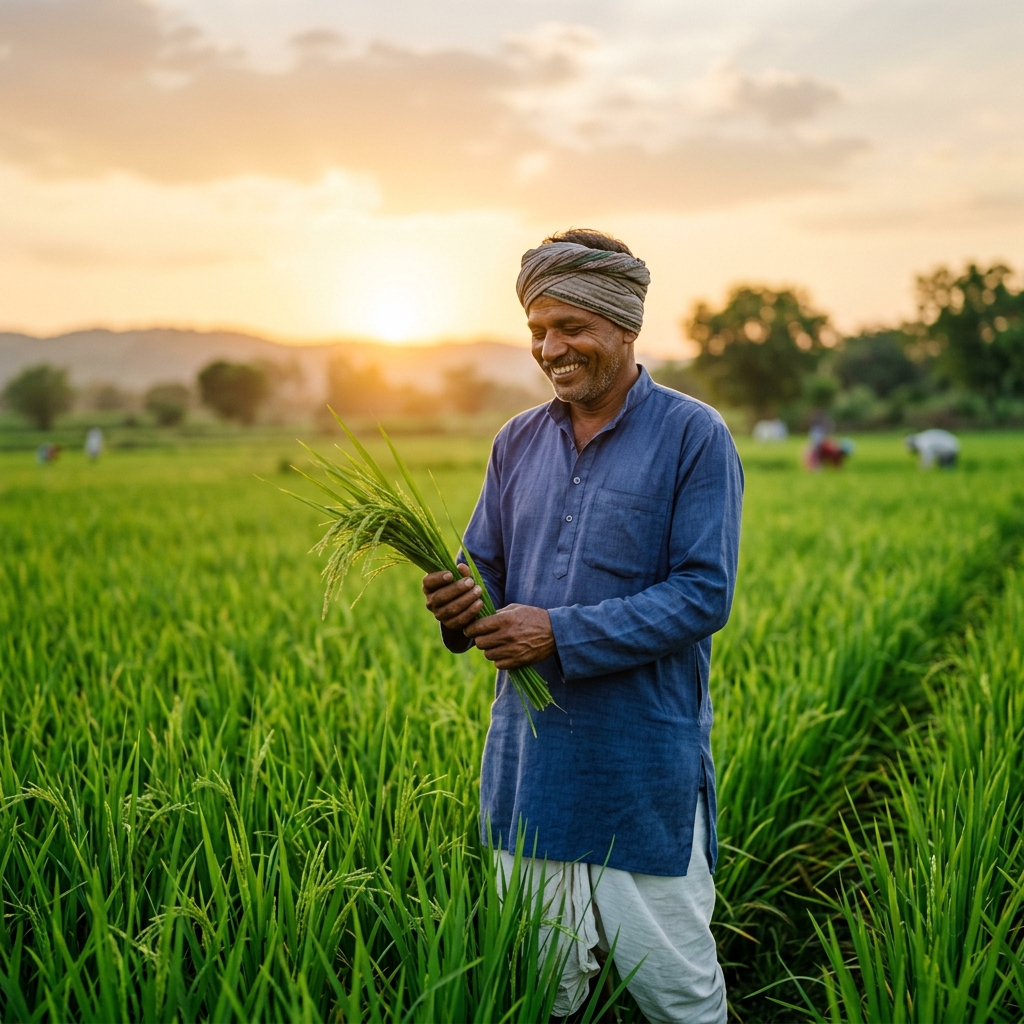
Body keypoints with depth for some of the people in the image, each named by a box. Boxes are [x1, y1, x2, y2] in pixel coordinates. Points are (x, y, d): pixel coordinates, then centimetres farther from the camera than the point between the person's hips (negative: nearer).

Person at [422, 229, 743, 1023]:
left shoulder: (693, 436, -7)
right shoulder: (519, 442, 10)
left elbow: (704, 595, -14)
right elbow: (485, 571, 13)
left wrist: (562, 634, -20)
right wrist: (459, 606, -12)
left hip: (643, 767, -5)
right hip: (531, 759, 5)